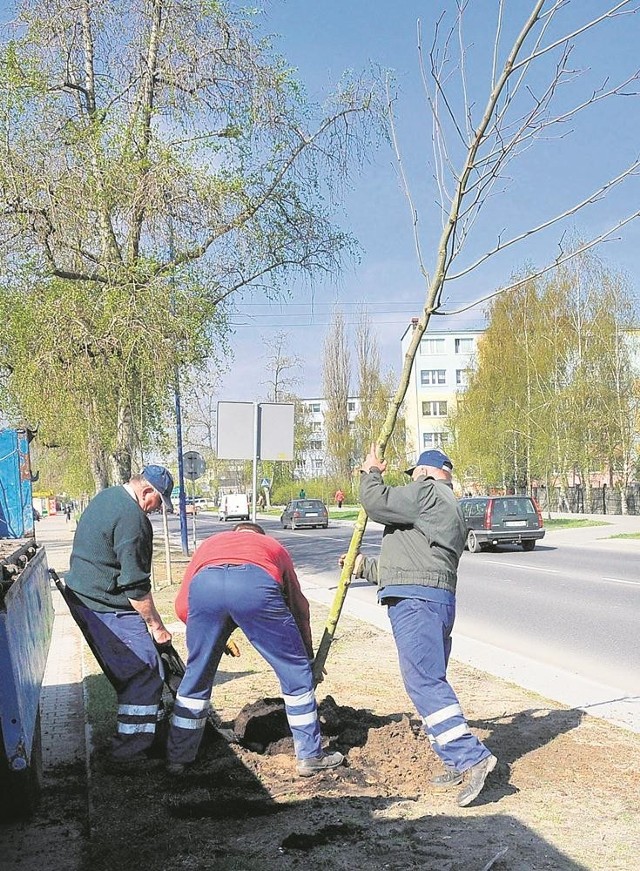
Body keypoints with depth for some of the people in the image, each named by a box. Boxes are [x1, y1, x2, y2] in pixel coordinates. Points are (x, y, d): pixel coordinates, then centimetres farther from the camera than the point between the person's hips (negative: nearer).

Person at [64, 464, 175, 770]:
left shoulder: (105, 496, 12)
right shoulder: (132, 518, -21)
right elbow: (135, 585, -21)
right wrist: (156, 625, -11)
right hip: (108, 607, -11)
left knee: (124, 673, 20)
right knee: (144, 675, -5)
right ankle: (128, 754, -2)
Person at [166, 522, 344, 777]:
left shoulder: (210, 543, 42)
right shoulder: (273, 546, 41)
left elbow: (182, 606, 30)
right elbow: (298, 605, 40)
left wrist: (215, 638, 44)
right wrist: (309, 653, 53)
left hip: (203, 584, 2)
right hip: (257, 584, -1)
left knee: (196, 677, 22)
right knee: (296, 673, 16)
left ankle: (177, 759, 31)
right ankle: (310, 756, 24)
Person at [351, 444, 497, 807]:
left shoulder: (427, 491, -2)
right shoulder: (450, 509, 30)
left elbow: (377, 502, -11)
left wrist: (372, 472, 9)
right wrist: (365, 566, 37)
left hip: (416, 600, -11)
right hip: (439, 600, 11)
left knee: (424, 681, -15)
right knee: (431, 681, 12)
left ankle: (470, 756, -19)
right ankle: (458, 763, 14)